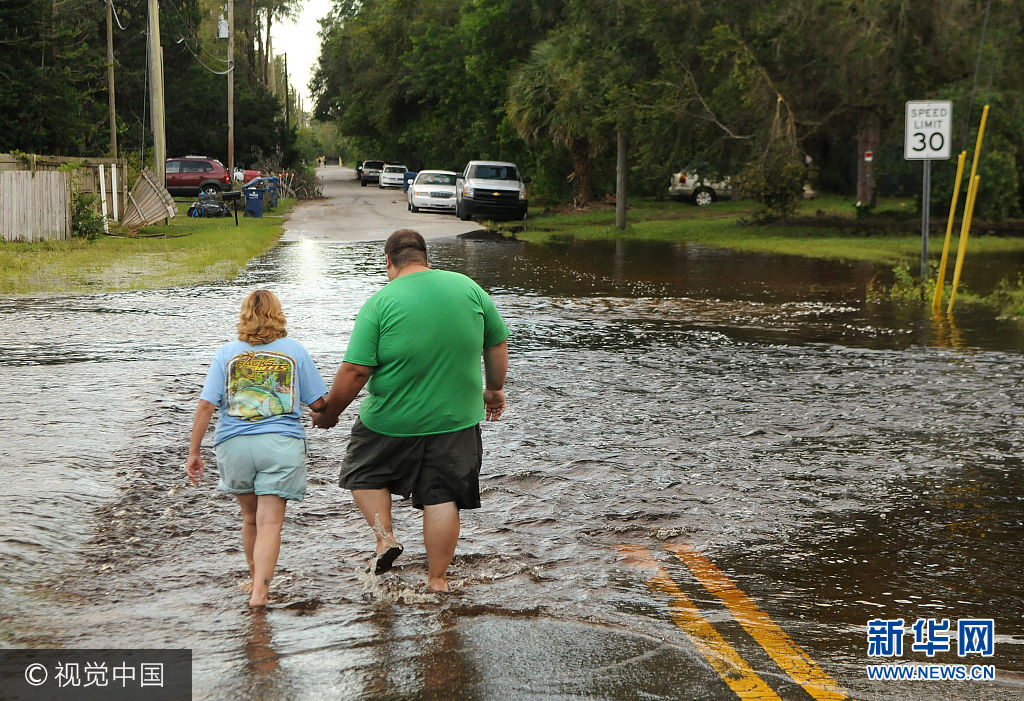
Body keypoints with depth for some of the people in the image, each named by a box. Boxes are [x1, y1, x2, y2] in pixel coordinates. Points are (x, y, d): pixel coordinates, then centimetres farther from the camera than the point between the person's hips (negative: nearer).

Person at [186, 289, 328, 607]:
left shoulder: (226, 353, 7)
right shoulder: (294, 350, 6)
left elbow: (206, 405, -1)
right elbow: (318, 403, 6)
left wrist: (193, 452, 4)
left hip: (234, 443, 2)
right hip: (281, 444, -2)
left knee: (251, 518, 19)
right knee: (270, 522, -5)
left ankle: (257, 583, 32)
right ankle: (260, 591, -17)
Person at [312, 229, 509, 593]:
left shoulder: (380, 303, -12)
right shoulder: (467, 287, -1)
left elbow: (355, 371, -15)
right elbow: (498, 344, 8)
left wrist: (328, 412, 0)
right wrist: (494, 389, 23)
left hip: (392, 421, -2)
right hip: (456, 419, 3)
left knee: (366, 474, 22)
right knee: (442, 497, 10)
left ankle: (385, 536, 8)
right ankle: (437, 580, 13)